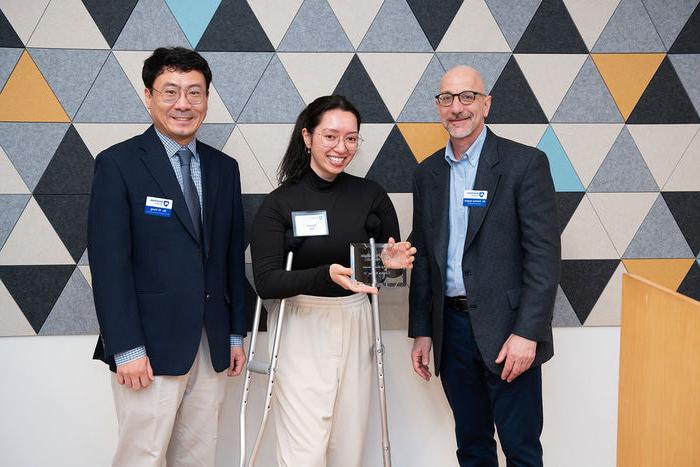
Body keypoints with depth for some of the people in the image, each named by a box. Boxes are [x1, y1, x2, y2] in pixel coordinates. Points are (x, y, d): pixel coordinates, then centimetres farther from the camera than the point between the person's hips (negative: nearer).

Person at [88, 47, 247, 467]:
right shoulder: (118, 164, -5)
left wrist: (236, 334, 11)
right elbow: (109, 262, -10)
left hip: (212, 345, 5)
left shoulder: (224, 168, 11)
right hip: (151, 343, -5)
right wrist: (126, 349, -15)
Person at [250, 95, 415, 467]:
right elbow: (266, 282, -15)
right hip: (301, 327, -3)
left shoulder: (371, 195, 1)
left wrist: (394, 261, -12)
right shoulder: (279, 203, -8)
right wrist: (327, 275, -30)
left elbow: (392, 256, 12)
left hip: (355, 324, 3)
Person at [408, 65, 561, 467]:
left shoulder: (525, 163, -6)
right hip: (451, 326, 5)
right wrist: (421, 332, 11)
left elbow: (544, 254, -11)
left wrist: (527, 333, -17)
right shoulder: (427, 173, 10)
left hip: (507, 328, -5)